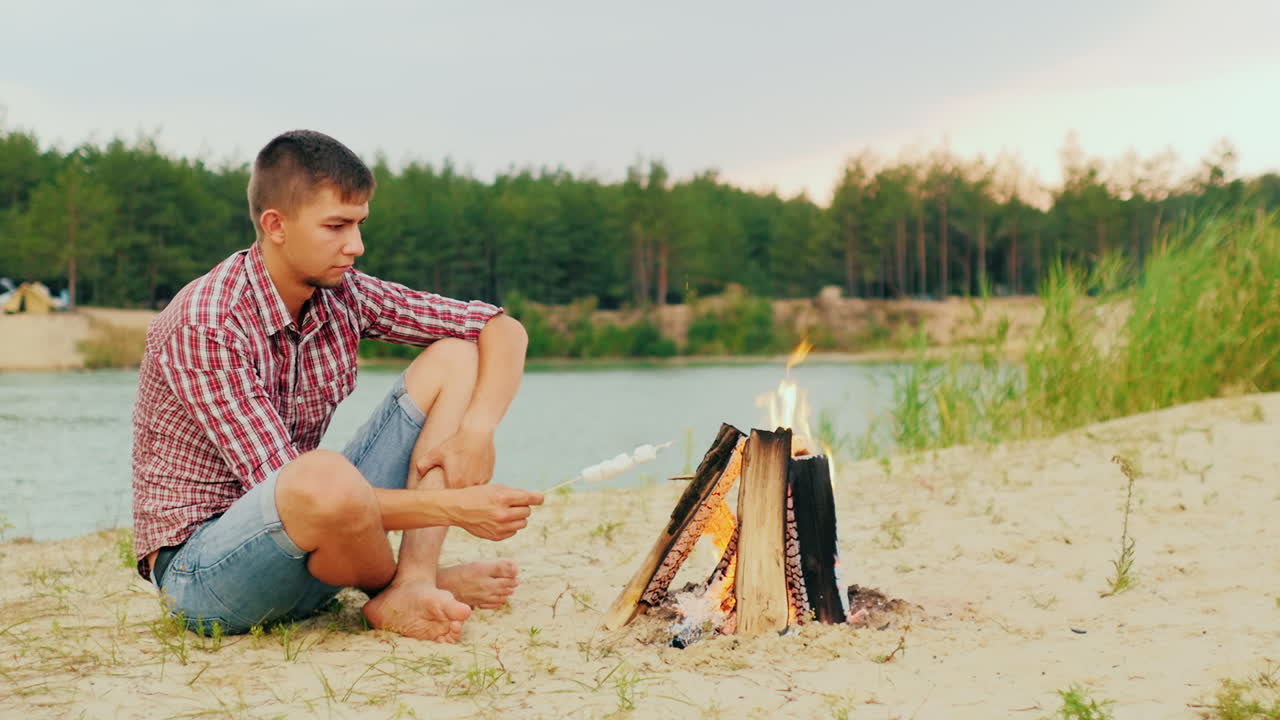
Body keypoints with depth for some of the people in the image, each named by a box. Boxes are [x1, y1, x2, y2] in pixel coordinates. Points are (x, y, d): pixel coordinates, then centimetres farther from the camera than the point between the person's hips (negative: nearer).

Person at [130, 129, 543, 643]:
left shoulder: (344, 295, -2)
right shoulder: (205, 327, -22)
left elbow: (503, 329, 3)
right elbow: (284, 491, -28)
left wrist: (478, 428, -17)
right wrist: (452, 508, -29)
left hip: (303, 547, 7)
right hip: (200, 571, -7)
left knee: (455, 356, -2)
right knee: (325, 478, -41)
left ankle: (410, 586, -16)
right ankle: (389, 588, -7)